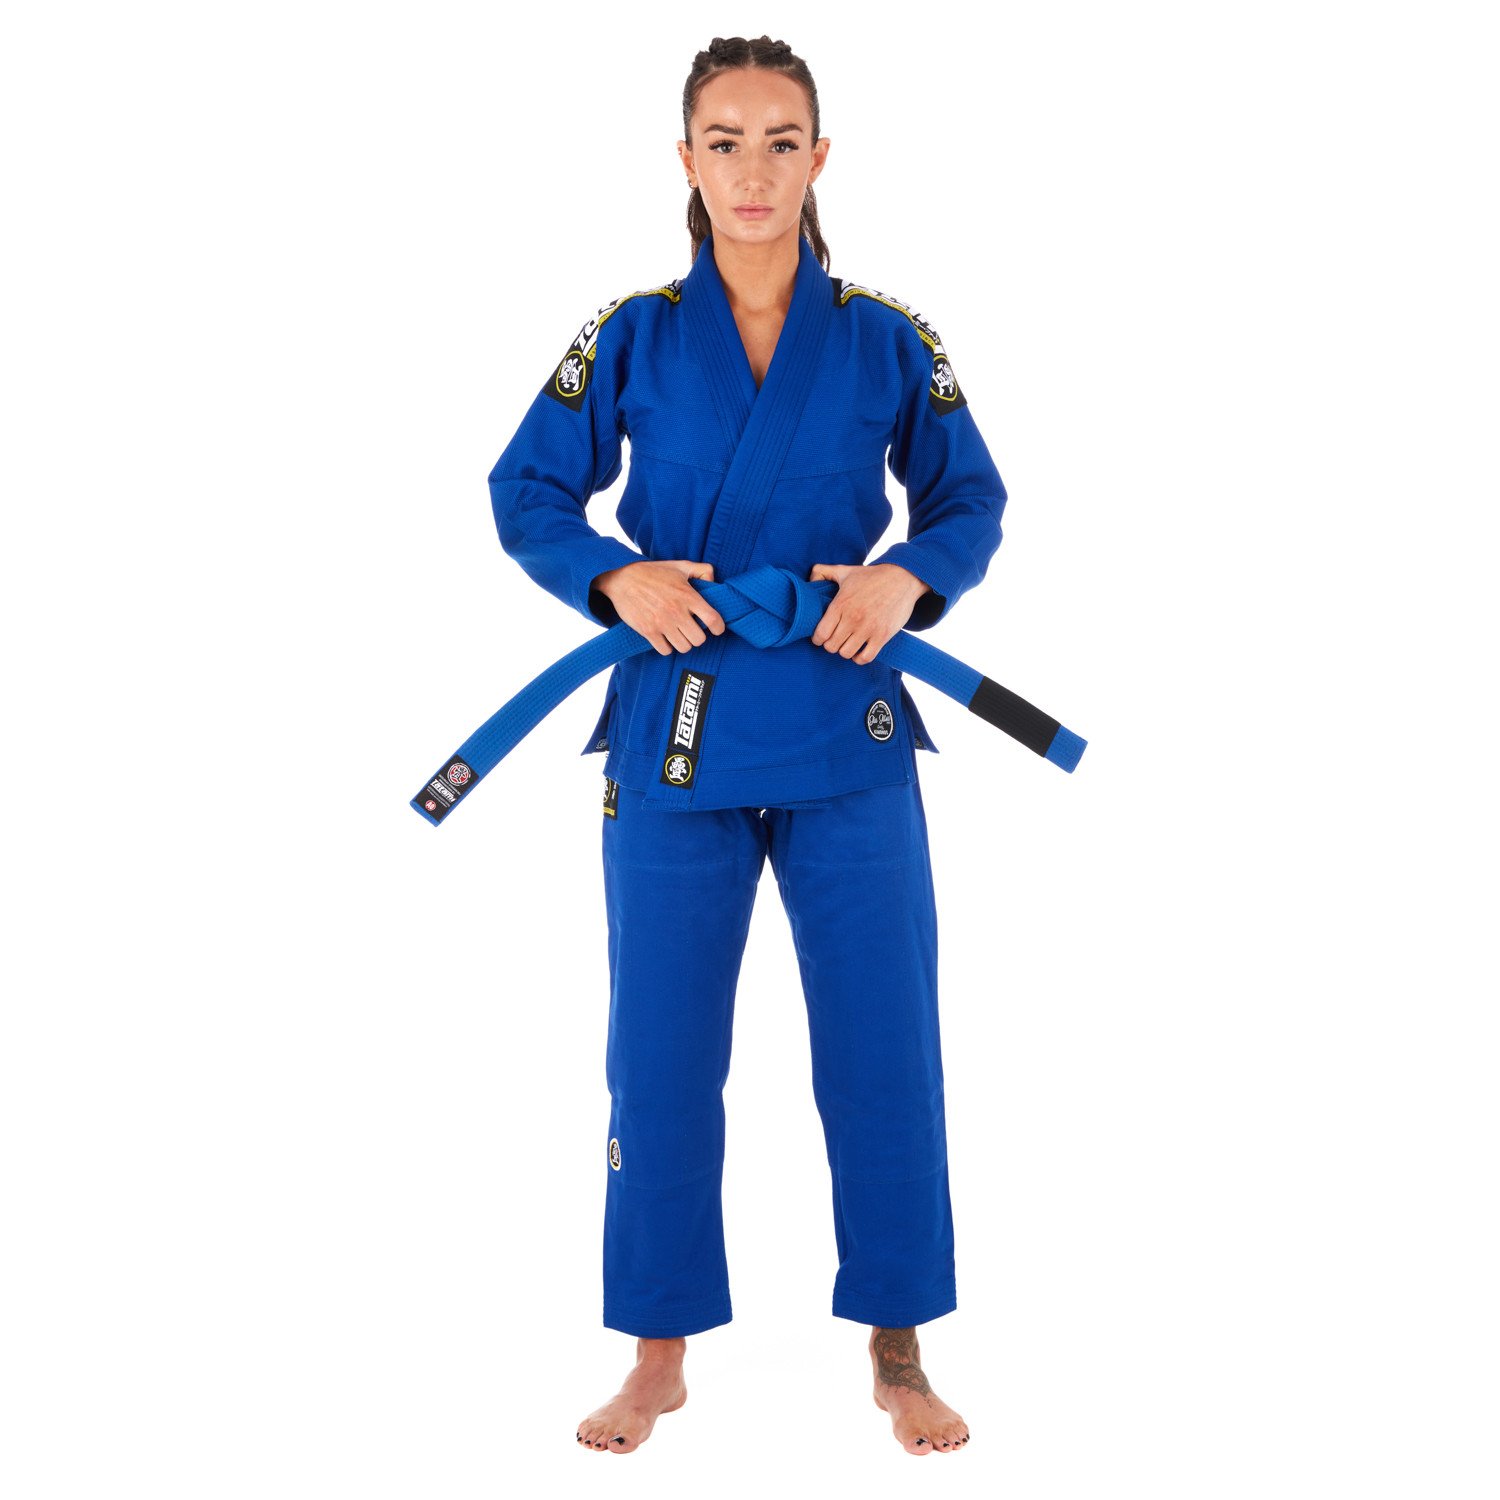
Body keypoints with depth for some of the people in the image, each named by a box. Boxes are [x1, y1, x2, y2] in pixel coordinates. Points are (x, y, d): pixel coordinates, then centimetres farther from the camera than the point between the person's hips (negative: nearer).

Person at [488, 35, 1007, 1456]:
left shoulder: (887, 341, 2)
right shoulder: (632, 337, 1)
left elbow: (971, 500, 10)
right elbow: (526, 495, 6)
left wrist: (910, 577, -10)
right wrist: (615, 578, -12)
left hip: (849, 738, 0)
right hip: (675, 730, 0)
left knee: (883, 1048, 5)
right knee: (660, 1055, 6)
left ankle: (897, 1353, 22)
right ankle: (659, 1356, 23)